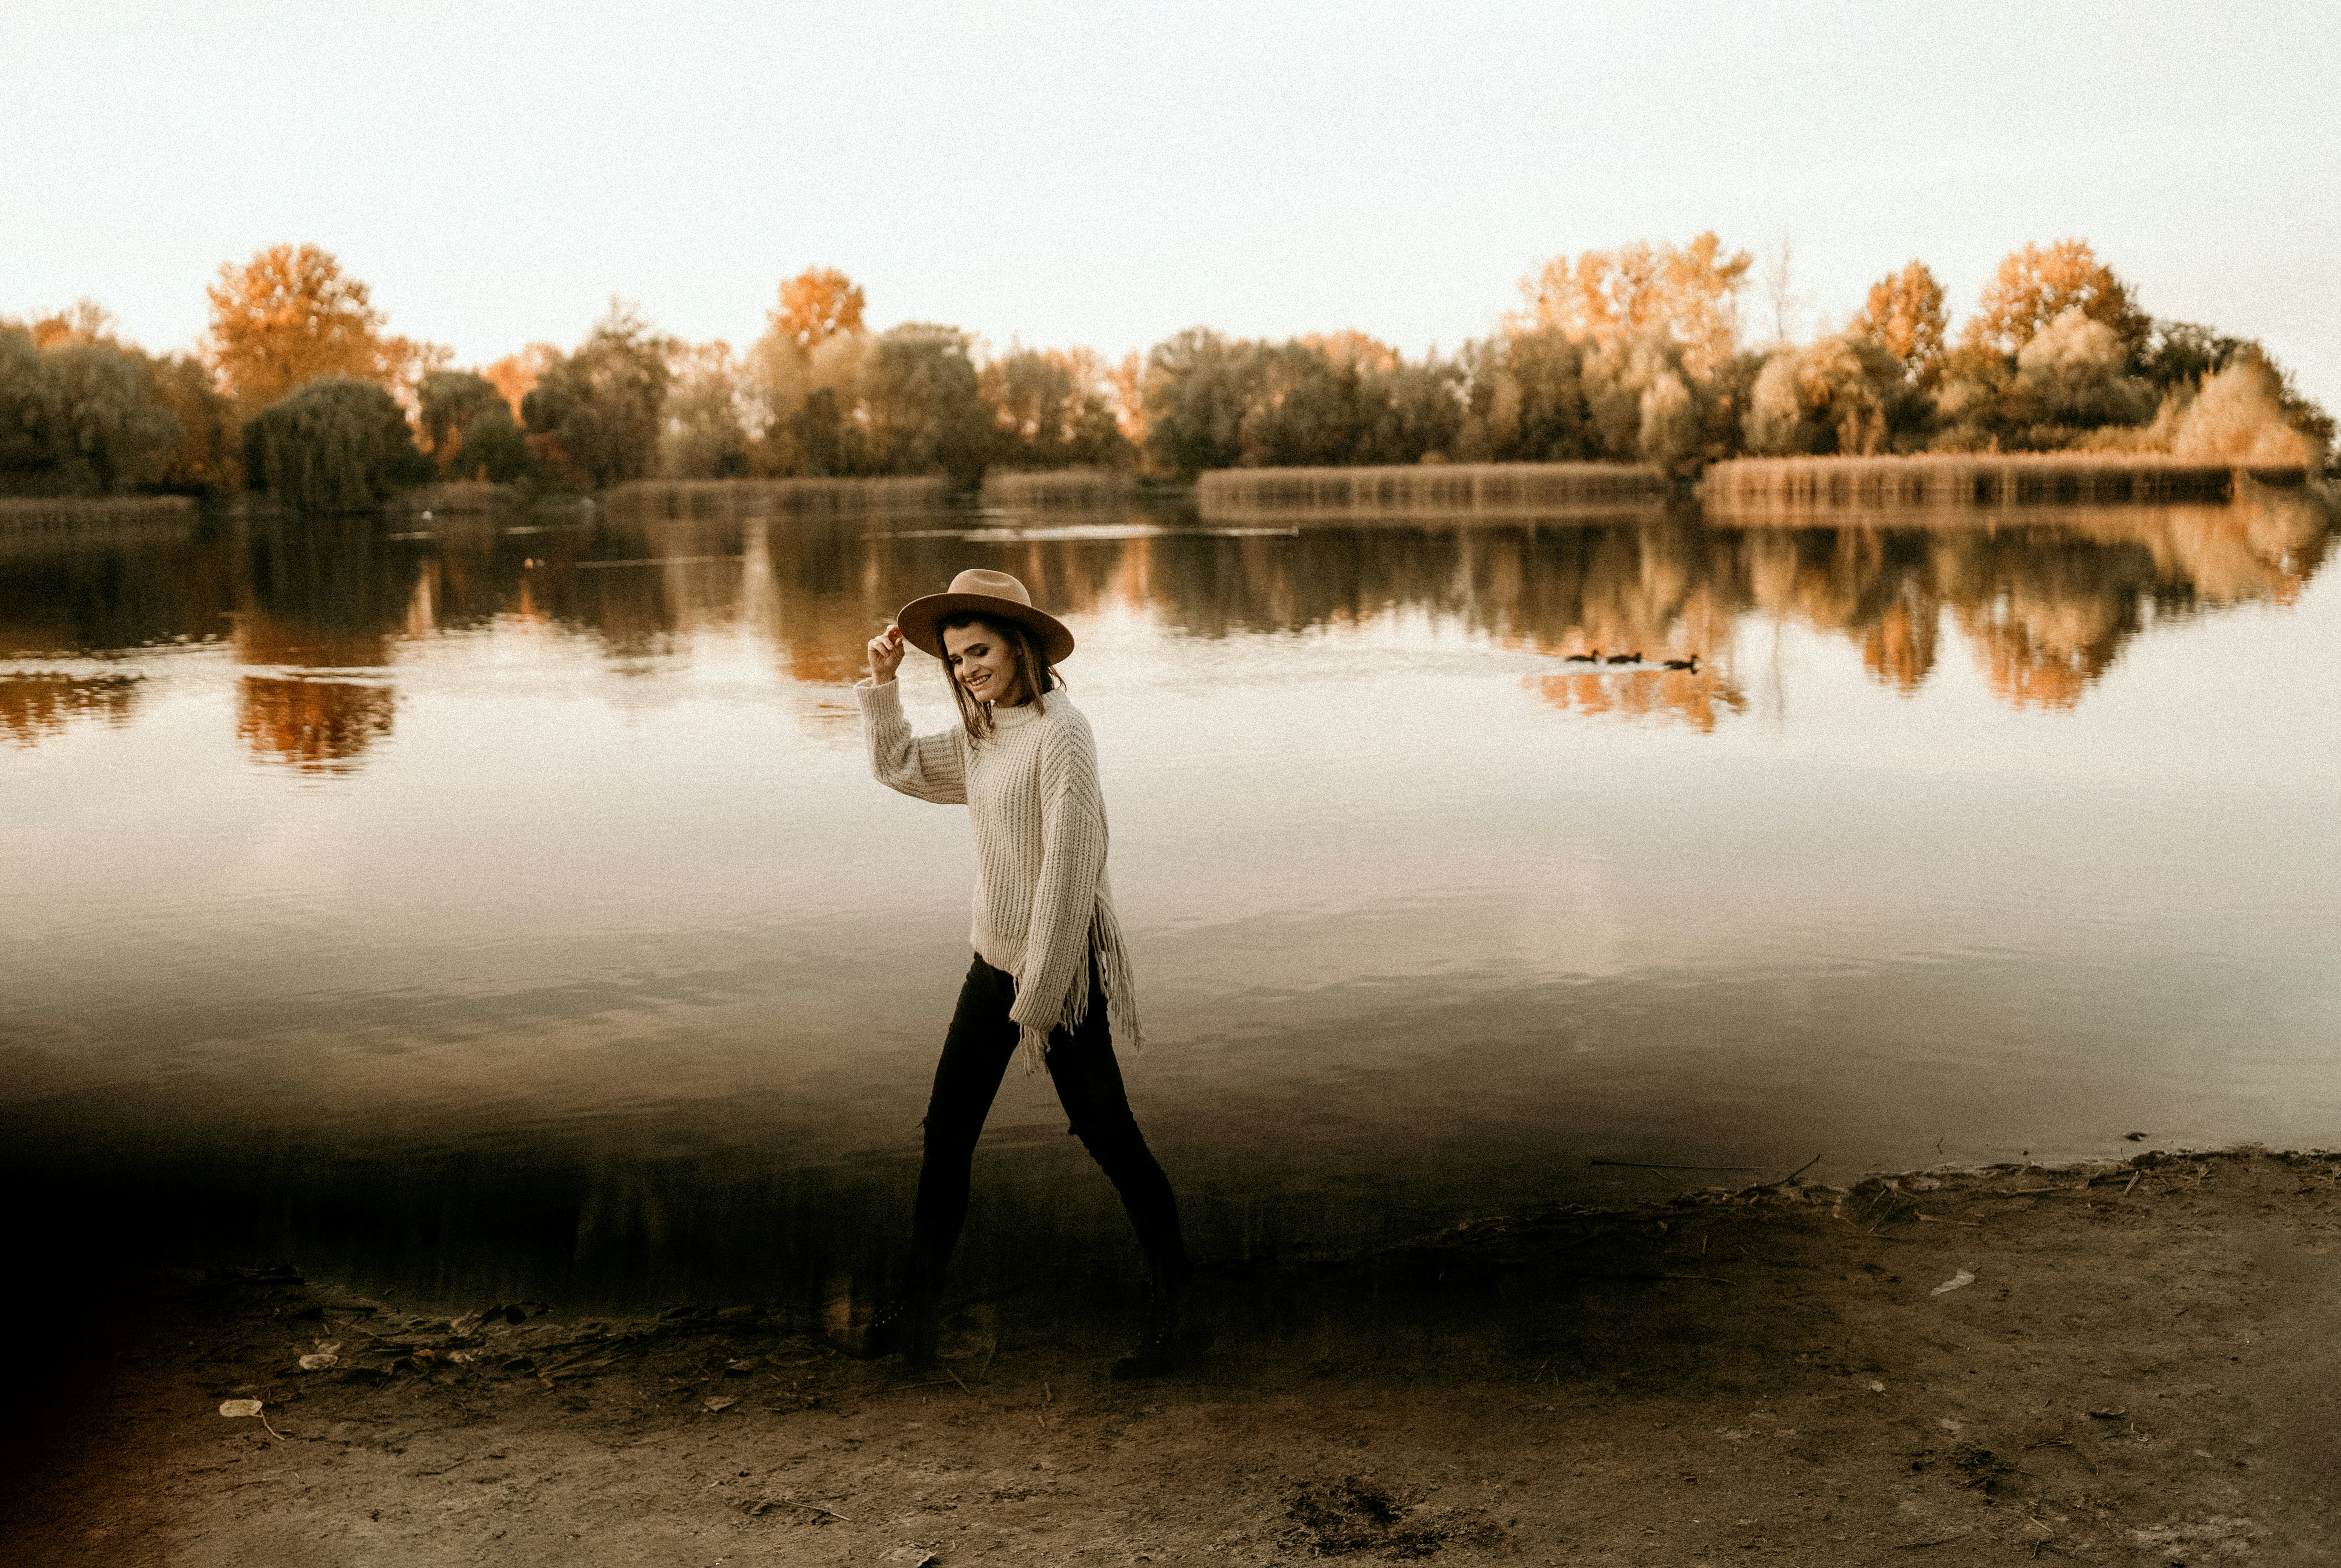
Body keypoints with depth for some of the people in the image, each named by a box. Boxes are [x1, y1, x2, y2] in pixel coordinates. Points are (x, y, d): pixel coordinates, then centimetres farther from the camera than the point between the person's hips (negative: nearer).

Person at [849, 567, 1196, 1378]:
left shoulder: (1060, 732, -18)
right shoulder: (980, 734, 9)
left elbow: (1069, 864, -21)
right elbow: (899, 767, 23)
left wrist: (1040, 996, -20)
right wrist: (882, 684, 7)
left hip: (1062, 961, -9)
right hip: (994, 957, 9)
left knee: (1105, 1130, 0)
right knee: (947, 1129, 10)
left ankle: (1171, 1302, 15)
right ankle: (919, 1306, 20)